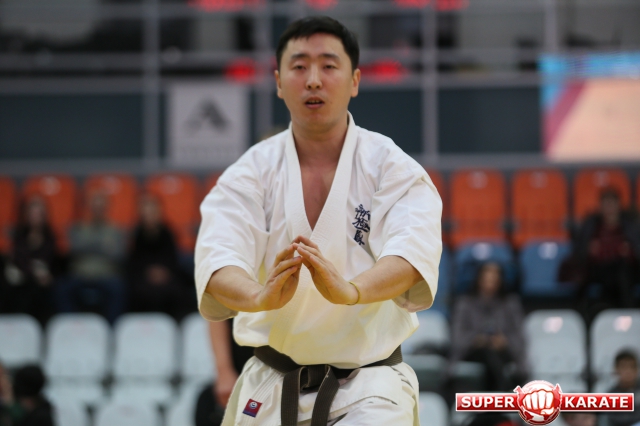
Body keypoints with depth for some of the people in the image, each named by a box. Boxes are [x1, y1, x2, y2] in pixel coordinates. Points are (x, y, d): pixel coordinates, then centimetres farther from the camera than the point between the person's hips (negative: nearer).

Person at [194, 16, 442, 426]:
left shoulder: (394, 169, -6)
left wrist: (350, 291, -47)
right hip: (272, 386, 3)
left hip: (369, 382, -2)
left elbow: (412, 253, -25)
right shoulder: (251, 174, -2)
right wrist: (261, 296, -43)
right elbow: (218, 259, -19)